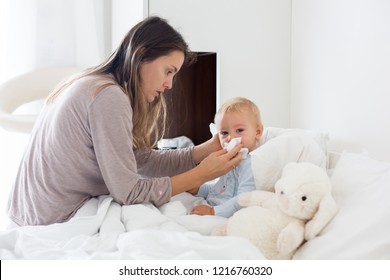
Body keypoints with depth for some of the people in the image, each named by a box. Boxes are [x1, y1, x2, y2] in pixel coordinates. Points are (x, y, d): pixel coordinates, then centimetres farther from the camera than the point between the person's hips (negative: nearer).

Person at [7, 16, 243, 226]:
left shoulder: (94, 85, 6)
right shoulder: (108, 97, -23)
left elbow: (142, 159, 3)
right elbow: (128, 193, -22)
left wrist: (206, 149, -2)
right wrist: (200, 174, -15)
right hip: (57, 224, -9)